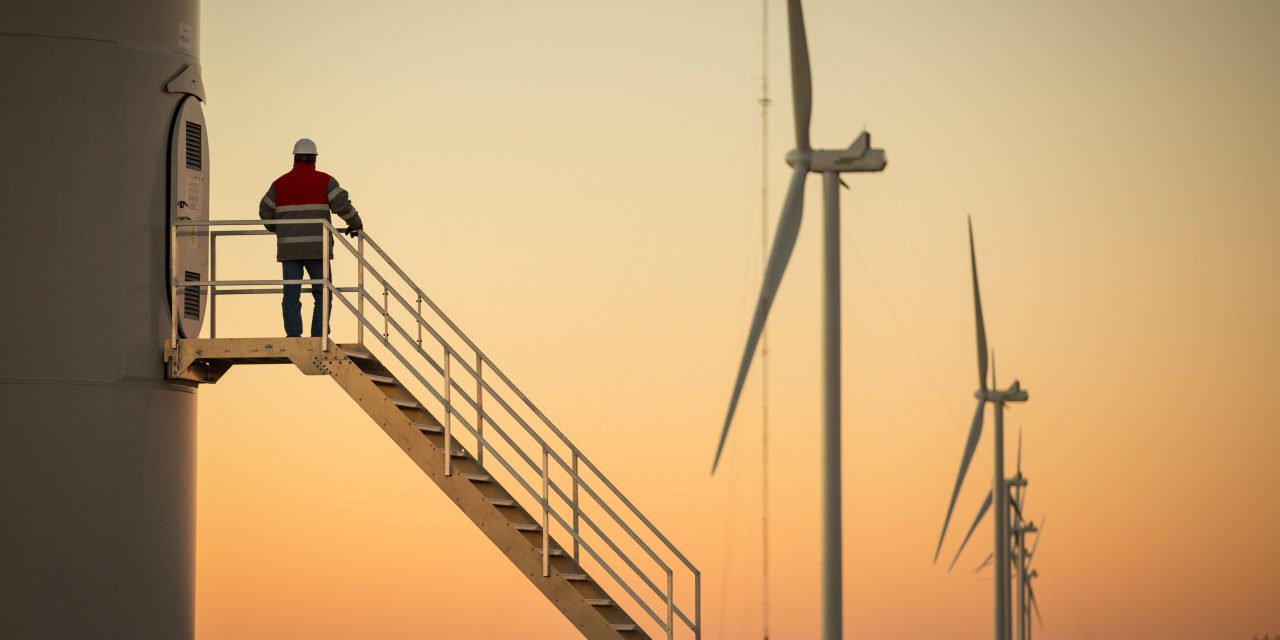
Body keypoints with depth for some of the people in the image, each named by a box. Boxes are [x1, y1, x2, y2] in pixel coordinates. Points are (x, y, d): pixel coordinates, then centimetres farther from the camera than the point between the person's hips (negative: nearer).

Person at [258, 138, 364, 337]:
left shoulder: (280, 183, 9)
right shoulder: (324, 181, 1)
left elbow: (266, 211, 16)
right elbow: (342, 205, -6)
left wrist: (276, 229, 37)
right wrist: (355, 224, 12)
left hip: (289, 247, 2)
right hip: (316, 247, -2)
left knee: (291, 294, 1)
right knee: (322, 294, 4)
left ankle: (293, 337, -7)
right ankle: (319, 338, -5)